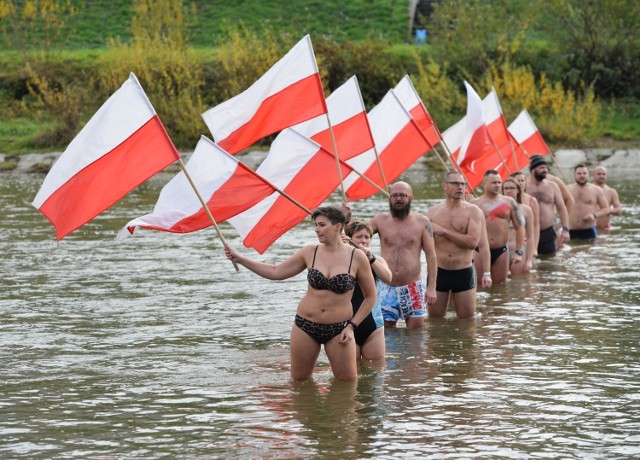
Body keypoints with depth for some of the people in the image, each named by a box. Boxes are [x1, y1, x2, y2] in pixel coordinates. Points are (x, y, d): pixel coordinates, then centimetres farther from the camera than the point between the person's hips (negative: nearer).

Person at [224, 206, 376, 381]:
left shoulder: (356, 257, -7)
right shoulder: (310, 252, 1)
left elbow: (370, 297, 2)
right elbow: (276, 272, 8)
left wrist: (352, 326, -6)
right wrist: (239, 258, 4)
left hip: (338, 329, -3)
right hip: (305, 326, 3)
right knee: (299, 382, 8)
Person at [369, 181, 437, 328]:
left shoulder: (422, 222, 2)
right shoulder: (381, 220, 6)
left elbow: (431, 255, 1)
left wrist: (431, 287, -6)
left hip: (413, 288, -1)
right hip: (387, 288, 1)